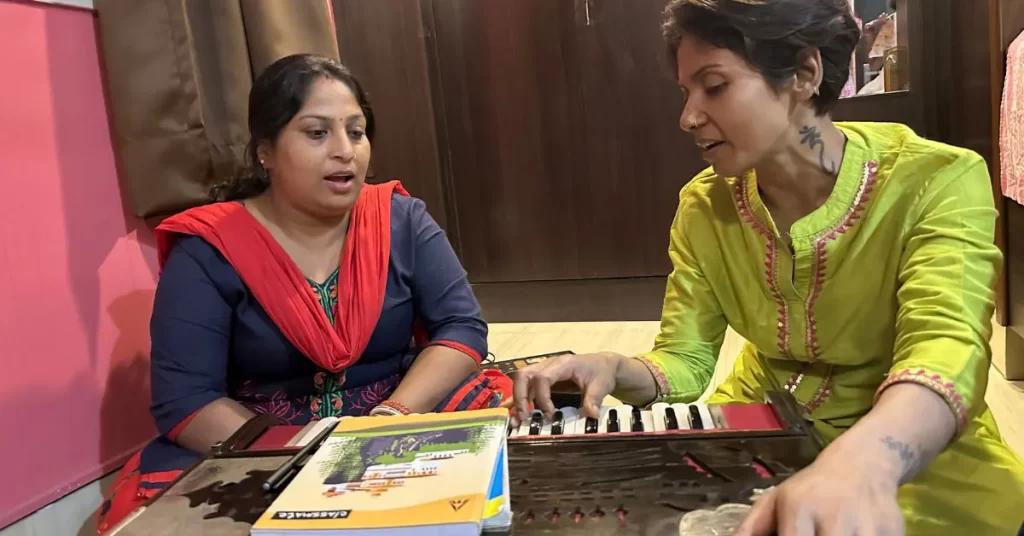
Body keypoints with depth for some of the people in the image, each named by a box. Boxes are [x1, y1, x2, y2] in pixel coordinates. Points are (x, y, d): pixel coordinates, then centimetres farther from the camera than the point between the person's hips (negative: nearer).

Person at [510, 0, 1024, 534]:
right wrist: (615, 370, -26)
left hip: (914, 450, -3)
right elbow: (683, 361, -3)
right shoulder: (704, 206, -5)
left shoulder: (936, 182, -18)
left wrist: (859, 465, -53)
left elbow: (946, 349, -33)